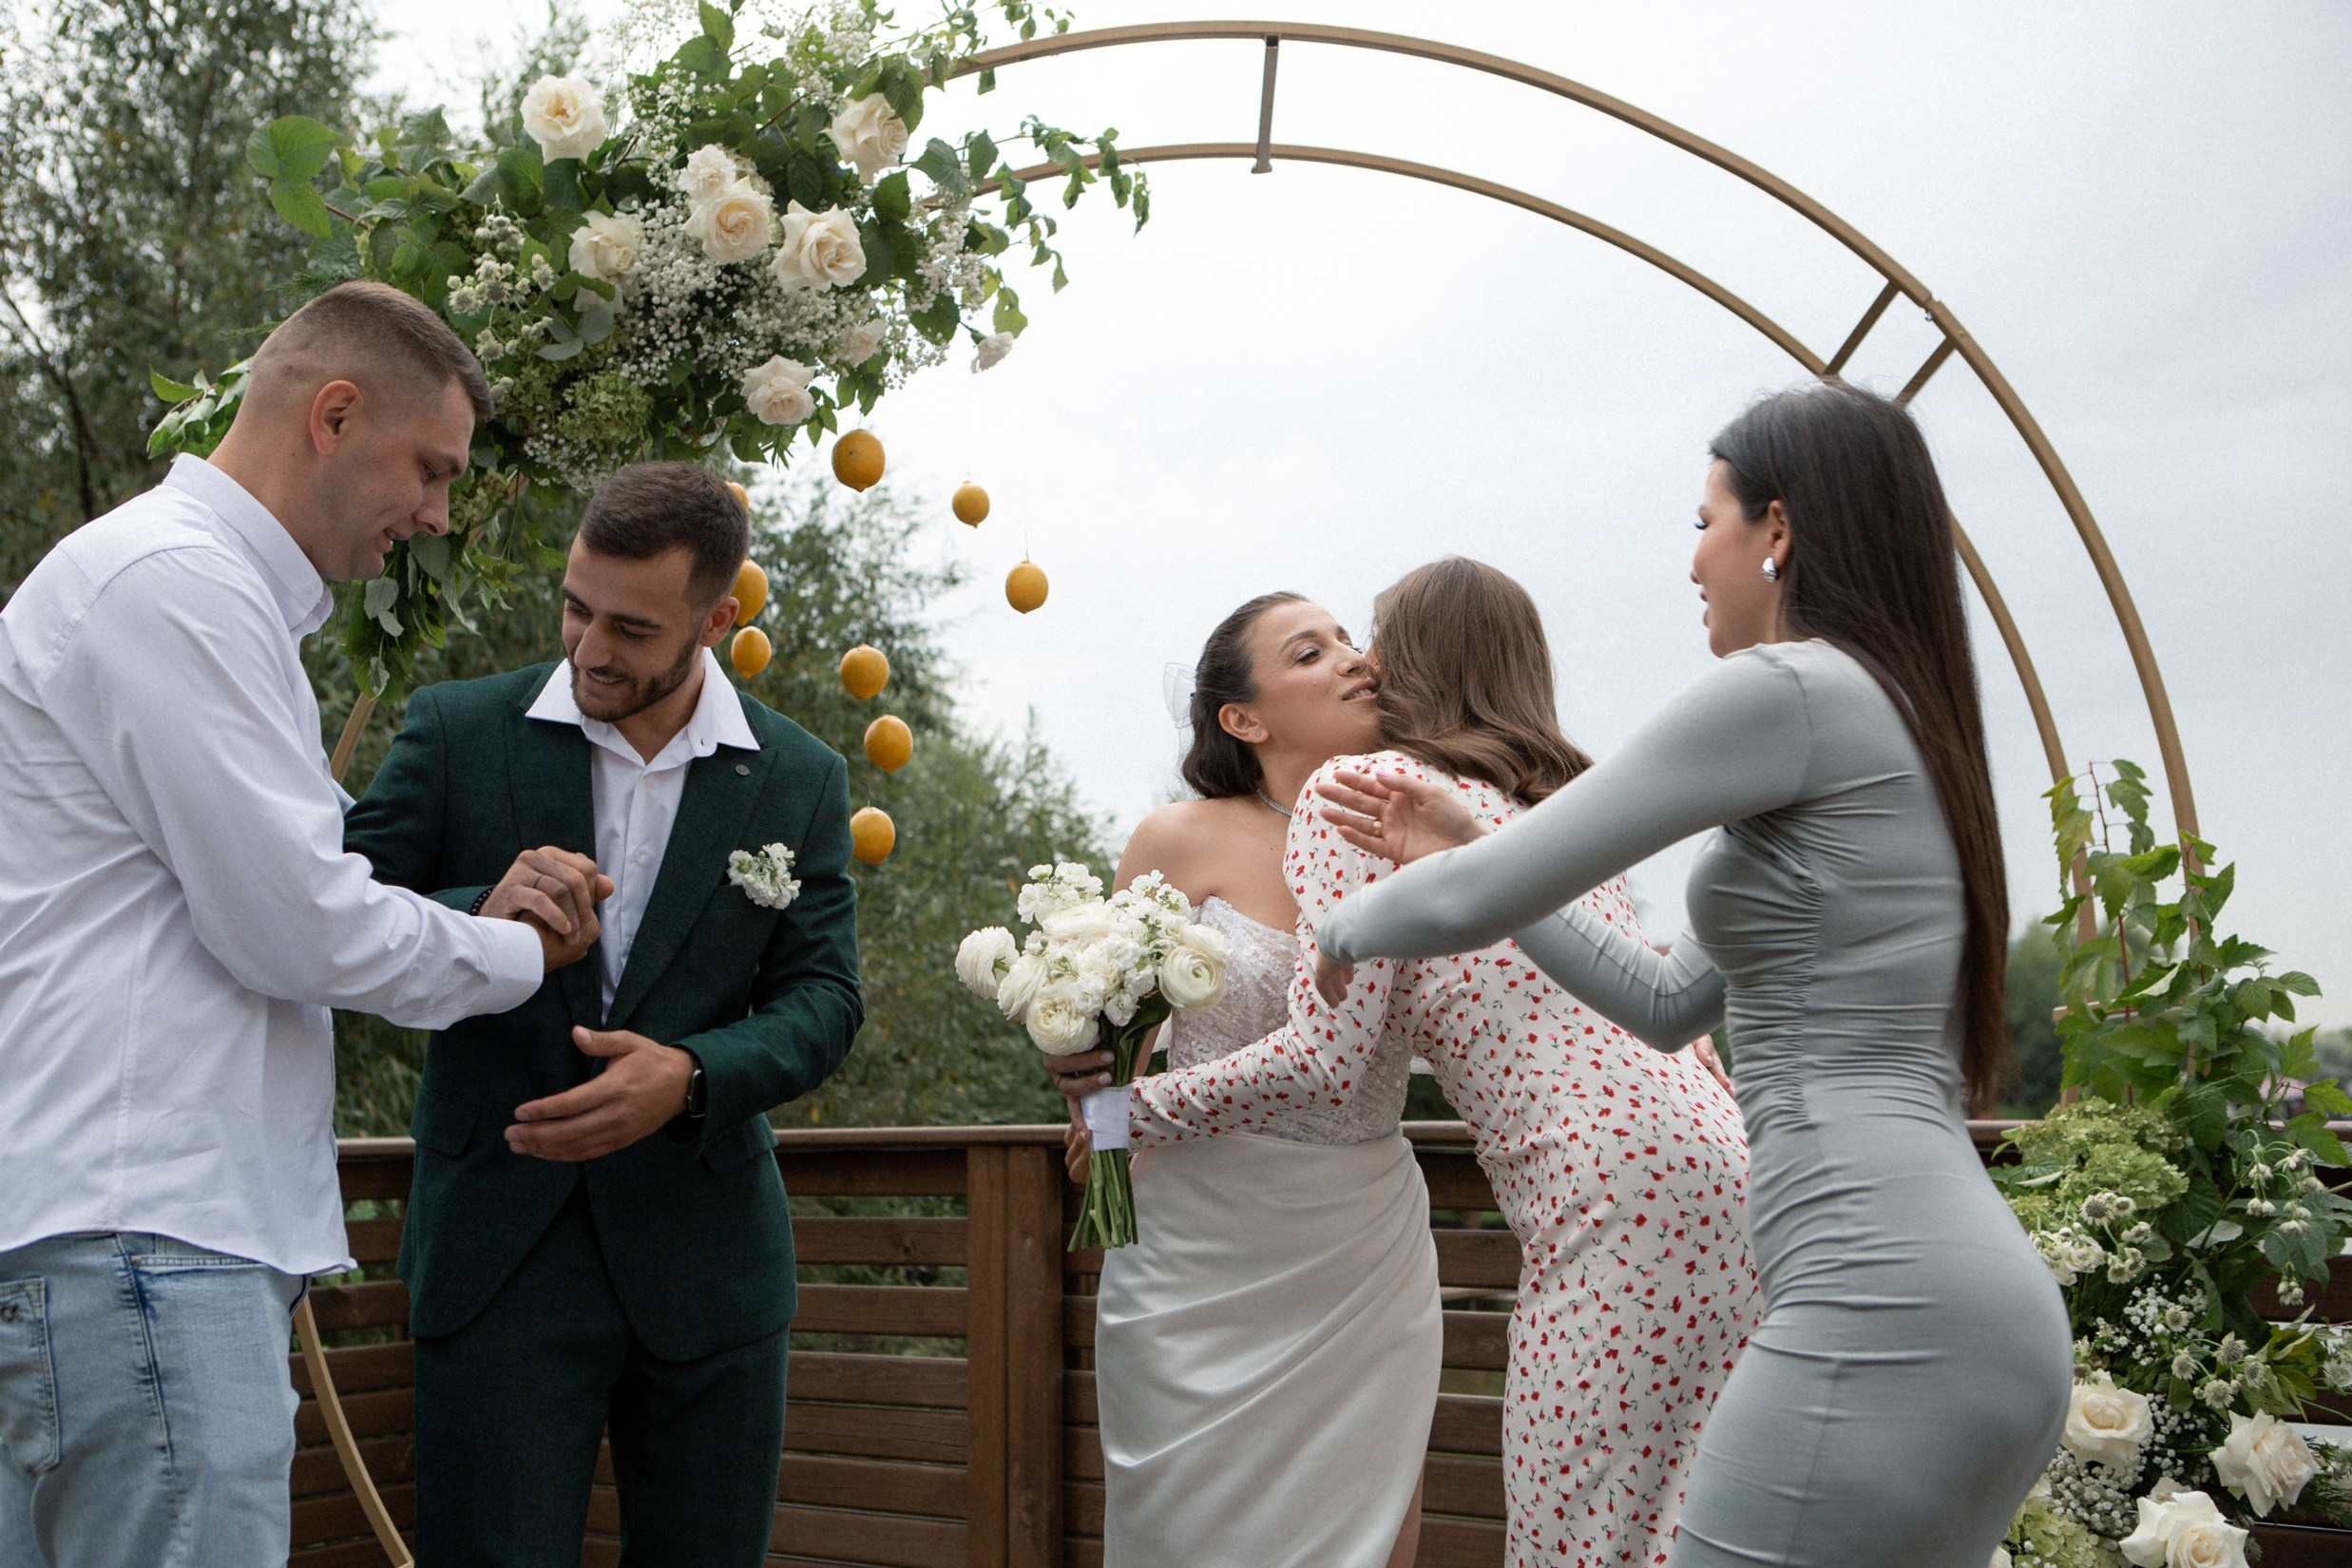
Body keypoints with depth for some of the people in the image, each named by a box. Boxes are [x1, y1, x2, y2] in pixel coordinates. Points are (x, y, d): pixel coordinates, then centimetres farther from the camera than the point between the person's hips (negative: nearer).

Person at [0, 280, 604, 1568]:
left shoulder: (214, 590, 22)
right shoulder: (172, 578, -11)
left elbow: (268, 901, 23)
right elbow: (292, 925, -16)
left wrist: (482, 906, 8)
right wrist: (520, 953, 1)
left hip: (132, 1230, 11)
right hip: (137, 1230, -11)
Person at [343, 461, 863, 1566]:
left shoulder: (800, 781, 3)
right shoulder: (460, 731, -1)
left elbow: (822, 999, -1)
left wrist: (691, 1076, -21)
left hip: (706, 1259, 2)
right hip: (501, 1251, -2)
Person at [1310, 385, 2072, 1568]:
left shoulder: (1790, 686, -9)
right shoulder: (1901, 719, 21)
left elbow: (1485, 900, -9)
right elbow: (1668, 1002, 25)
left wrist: (1353, 925, 12)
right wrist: (1461, 858, 26)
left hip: (1885, 1312, -10)